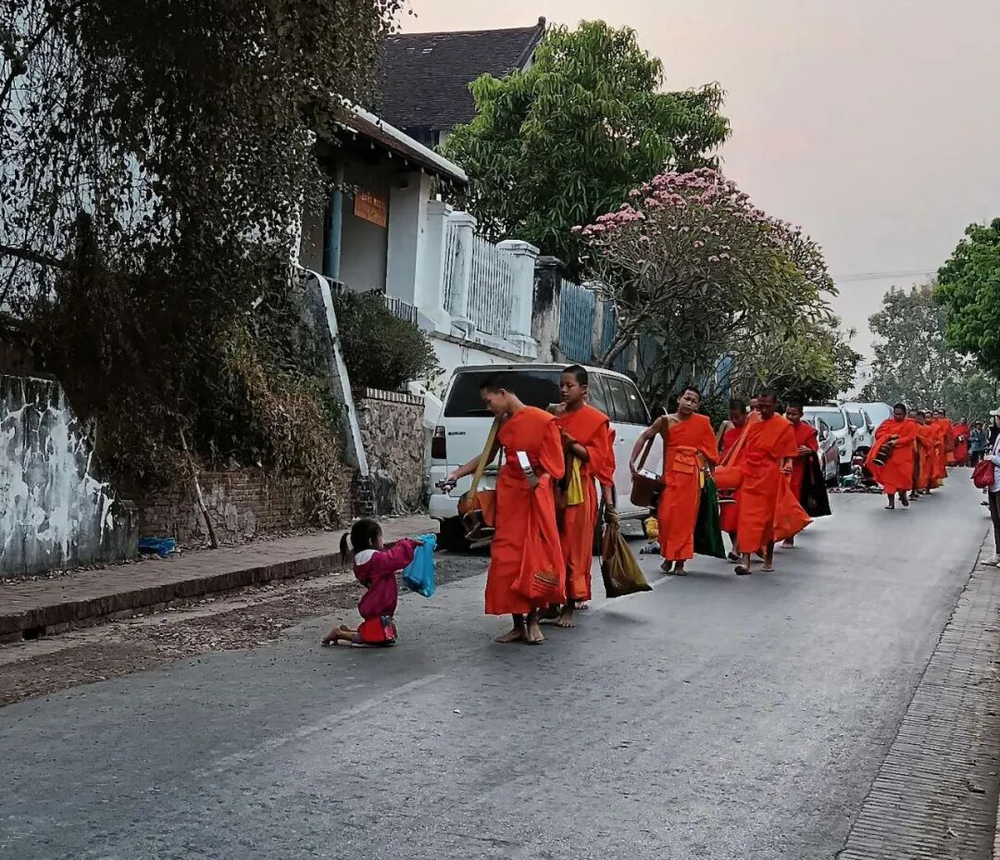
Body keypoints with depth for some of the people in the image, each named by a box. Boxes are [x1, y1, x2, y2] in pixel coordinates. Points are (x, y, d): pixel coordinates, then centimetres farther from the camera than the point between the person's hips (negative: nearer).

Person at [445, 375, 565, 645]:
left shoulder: (543, 421, -10)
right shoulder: (503, 425, 8)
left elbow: (555, 464, -9)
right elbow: (487, 457, 22)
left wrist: (539, 479, -26)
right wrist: (456, 474, 15)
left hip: (536, 498, -5)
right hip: (508, 497, 5)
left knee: (537, 559, -2)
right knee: (507, 560, 0)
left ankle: (533, 621, 13)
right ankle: (518, 624, 9)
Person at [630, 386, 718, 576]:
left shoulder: (702, 423, 2)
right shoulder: (665, 421, 1)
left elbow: (709, 450, 8)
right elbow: (644, 437, 6)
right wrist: (633, 461, -3)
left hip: (691, 476, 0)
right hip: (670, 474, 0)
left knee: (686, 518, 1)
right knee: (666, 516, -3)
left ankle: (680, 562, 10)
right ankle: (668, 556, 17)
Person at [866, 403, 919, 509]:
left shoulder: (910, 425, 4)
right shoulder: (887, 422, 12)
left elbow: (910, 438, -8)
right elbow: (878, 434, 3)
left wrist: (896, 442, -20)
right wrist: (890, 436, -14)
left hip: (903, 456, -2)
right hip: (888, 454, 2)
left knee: (903, 476, -5)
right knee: (889, 477, -2)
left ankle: (903, 494, 23)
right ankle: (891, 502, 0)